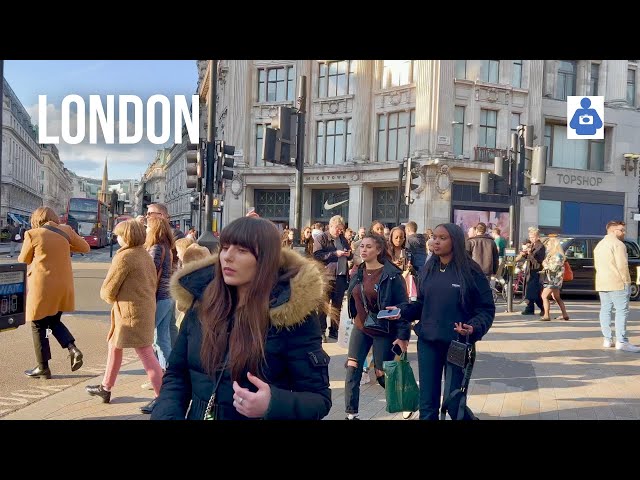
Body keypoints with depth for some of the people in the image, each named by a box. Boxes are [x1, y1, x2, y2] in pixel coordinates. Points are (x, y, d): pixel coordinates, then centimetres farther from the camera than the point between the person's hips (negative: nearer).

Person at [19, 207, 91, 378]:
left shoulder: (32, 234, -9)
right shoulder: (65, 230, 1)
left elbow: (23, 260, 4)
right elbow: (85, 248, 11)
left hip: (42, 286, -4)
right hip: (63, 287, 5)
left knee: (38, 326, 9)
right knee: (54, 321, 21)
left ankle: (43, 367, 13)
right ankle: (73, 348, 1)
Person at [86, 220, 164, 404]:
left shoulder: (124, 257, -16)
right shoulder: (145, 255, 10)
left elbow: (108, 290, -13)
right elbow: (151, 283, 14)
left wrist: (109, 297, 11)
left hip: (131, 312, -10)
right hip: (146, 308, 10)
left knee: (146, 355, -6)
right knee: (114, 346, 22)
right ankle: (105, 388, 36)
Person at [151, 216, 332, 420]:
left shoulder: (292, 312, -17)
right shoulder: (202, 304, -3)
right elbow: (176, 374, 4)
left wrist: (273, 404, -33)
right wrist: (167, 415, -15)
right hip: (197, 414, 5)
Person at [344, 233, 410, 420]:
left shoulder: (391, 275, -16)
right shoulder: (358, 273, 2)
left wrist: (403, 335, -19)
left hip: (383, 332, -5)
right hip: (360, 328, 5)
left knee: (382, 375, 5)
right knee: (352, 370, -3)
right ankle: (351, 414, 6)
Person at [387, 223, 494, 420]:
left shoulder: (470, 271, -9)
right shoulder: (428, 269, 4)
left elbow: (486, 308, -7)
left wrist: (474, 327, -24)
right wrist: (402, 310, -4)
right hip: (427, 343, 4)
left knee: (455, 406, 7)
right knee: (427, 406, 8)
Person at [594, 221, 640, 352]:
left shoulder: (599, 245, 18)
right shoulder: (618, 244, -10)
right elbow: (622, 265, -16)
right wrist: (626, 282, -9)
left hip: (602, 284, 9)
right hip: (617, 283, -9)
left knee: (605, 310, 8)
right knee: (621, 311, -8)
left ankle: (607, 340, 10)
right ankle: (621, 341, -11)